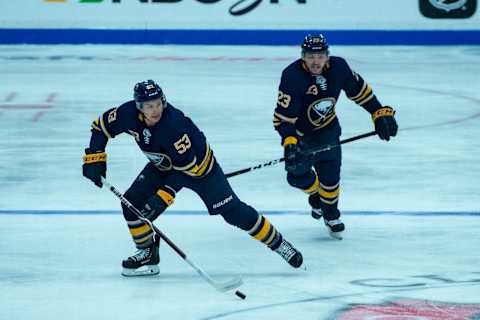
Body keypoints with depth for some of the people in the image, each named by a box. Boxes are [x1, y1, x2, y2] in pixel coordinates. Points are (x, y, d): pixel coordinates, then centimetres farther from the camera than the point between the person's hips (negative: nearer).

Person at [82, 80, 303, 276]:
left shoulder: (174, 124, -38)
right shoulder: (129, 114, -23)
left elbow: (189, 166, -34)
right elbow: (101, 126, -4)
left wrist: (164, 195, -37)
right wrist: (94, 158, -11)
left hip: (199, 164, -6)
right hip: (164, 166, 6)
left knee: (232, 211, -11)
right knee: (132, 203, -7)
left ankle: (277, 243, 1)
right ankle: (148, 254, 11)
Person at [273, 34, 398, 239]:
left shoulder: (338, 67, -18)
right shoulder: (292, 76, -30)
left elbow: (359, 90, 0)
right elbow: (282, 117, -31)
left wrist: (381, 113, -1)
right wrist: (290, 143, -44)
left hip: (327, 129, 2)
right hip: (299, 131, -2)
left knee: (330, 175, -6)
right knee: (297, 175, -10)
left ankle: (331, 214, 22)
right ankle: (315, 193, 27)